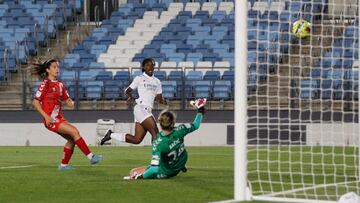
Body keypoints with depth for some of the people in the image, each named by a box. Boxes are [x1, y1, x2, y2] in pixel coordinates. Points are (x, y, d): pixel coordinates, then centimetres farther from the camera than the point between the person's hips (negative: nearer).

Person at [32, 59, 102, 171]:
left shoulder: (60, 84, 15)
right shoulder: (45, 84, -7)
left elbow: (67, 100, 17)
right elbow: (35, 102, -10)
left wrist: (70, 103, -9)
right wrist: (46, 116, -19)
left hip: (59, 117, 8)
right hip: (50, 119, -8)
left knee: (72, 139, 3)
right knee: (74, 131, -19)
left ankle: (63, 165, 15)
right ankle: (91, 157, -18)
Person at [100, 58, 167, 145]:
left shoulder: (157, 82, 18)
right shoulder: (139, 79, 3)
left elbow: (159, 98, 13)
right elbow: (128, 90, 9)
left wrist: (162, 101, -6)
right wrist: (131, 97, -7)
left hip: (148, 111, 7)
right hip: (141, 108, -7)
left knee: (137, 140, 4)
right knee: (155, 133, -18)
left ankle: (111, 135, 17)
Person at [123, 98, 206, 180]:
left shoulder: (158, 143, -34)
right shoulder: (178, 131, -23)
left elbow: (155, 168, -35)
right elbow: (195, 125, -3)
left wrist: (141, 176, -23)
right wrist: (200, 111, 12)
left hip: (165, 173, -6)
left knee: (133, 172, -1)